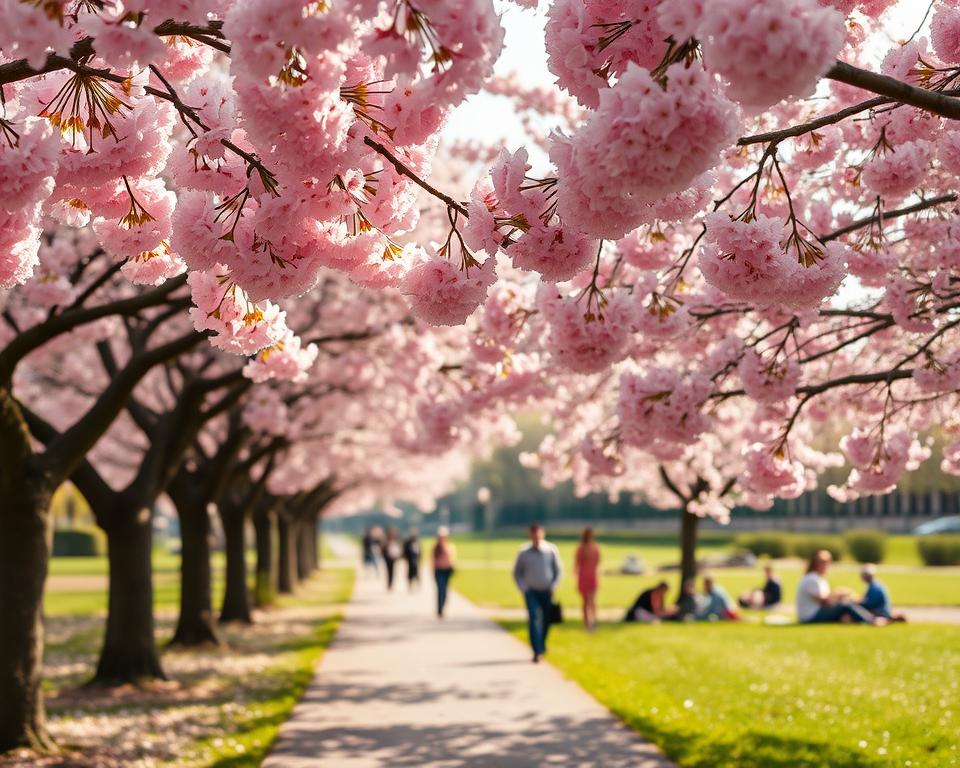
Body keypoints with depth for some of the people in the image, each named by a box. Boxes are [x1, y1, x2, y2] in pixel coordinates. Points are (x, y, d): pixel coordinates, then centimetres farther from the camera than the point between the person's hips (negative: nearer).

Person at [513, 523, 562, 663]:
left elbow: (559, 570, 5)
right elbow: (517, 573, 6)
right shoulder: (524, 553, -3)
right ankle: (537, 651, -15)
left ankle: (542, 645, 35)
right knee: (533, 619, -14)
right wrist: (523, 588, -5)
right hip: (531, 592, -1)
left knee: (546, 620, 9)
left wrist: (553, 586, -5)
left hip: (547, 592, 1)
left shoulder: (551, 550, -3)